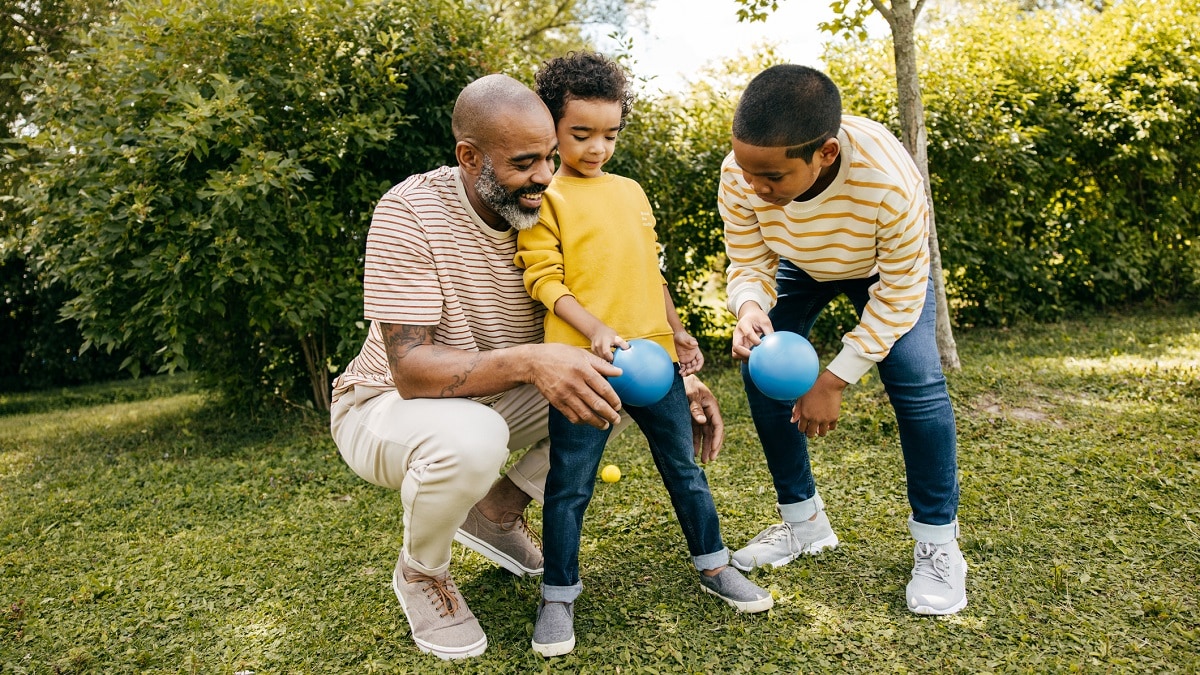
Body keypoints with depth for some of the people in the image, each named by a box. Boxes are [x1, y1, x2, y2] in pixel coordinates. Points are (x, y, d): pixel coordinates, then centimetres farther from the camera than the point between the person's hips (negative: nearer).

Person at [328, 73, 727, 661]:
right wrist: (529, 361, -49)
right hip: (387, 404, -5)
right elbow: (411, 369, -33)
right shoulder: (410, 213, -26)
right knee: (470, 438, -38)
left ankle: (498, 510, 9)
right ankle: (419, 572, -3)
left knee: (618, 383, -11)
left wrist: (676, 379, -20)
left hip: (496, 400, 6)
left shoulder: (546, 210, -11)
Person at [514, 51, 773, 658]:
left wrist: (677, 331, 20)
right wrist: (596, 331, -21)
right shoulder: (544, 196, -2)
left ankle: (713, 566, 32)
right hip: (584, 360, -5)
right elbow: (543, 279, -10)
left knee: (683, 466, 15)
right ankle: (558, 596, 19)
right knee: (570, 484, 2)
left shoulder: (630, 191, 16)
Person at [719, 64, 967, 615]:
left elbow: (899, 297, -31)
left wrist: (835, 380, -33)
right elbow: (748, 264, -19)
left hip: (883, 269, -3)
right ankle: (803, 522, 11)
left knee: (916, 381, -20)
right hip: (800, 266, 3)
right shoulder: (738, 177, -33)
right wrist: (750, 308, -43)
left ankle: (937, 542, -1)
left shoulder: (889, 180, -42)